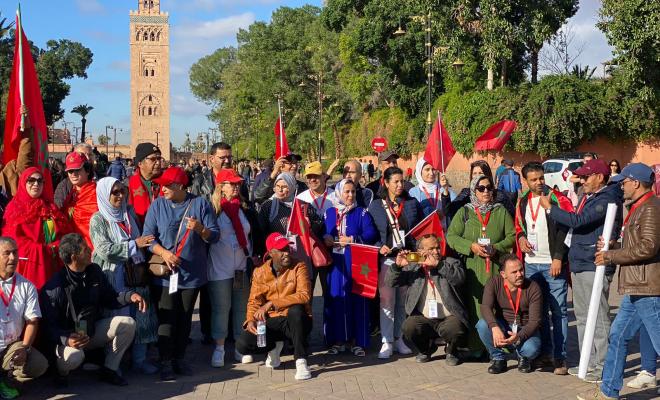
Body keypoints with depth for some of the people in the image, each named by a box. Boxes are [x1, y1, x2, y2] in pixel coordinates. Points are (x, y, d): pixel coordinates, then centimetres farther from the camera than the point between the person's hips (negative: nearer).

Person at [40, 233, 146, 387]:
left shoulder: (95, 272, 0)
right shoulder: (53, 288, -19)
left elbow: (110, 299, 8)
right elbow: (49, 326, -18)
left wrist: (129, 296, -13)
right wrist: (66, 339, -39)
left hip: (93, 331, 6)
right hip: (67, 336, -6)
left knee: (127, 324, -14)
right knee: (74, 355, -39)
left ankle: (109, 370, -1)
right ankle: (62, 373, 0)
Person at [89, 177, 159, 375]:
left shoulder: (129, 212, 9)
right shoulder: (98, 220, -5)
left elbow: (141, 239, 21)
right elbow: (105, 250, -16)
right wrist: (134, 245, -16)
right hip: (113, 276, -4)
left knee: (140, 316, 4)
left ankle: (140, 359, 12)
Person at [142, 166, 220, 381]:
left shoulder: (200, 204, 1)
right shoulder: (157, 205, 2)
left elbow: (215, 236, -2)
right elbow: (148, 236, -2)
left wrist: (201, 229, -22)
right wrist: (164, 253, -18)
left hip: (193, 273, 1)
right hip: (164, 273, -1)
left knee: (185, 318, 10)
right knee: (166, 318, -3)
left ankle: (179, 358, 22)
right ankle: (165, 362, 4)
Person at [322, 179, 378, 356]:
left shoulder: (361, 213, 6)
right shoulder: (329, 213, 13)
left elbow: (371, 234, -5)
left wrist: (353, 239, -16)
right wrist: (325, 239, -8)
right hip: (335, 262, 2)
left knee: (357, 298, -2)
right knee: (335, 298, 1)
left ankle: (358, 341, 4)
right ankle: (337, 340, 10)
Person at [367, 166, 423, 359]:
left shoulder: (412, 204, 11)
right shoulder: (376, 206, 6)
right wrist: (380, 246, -13)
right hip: (387, 257, -2)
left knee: (403, 300, 6)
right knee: (386, 300, -5)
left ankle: (399, 339, 16)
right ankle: (387, 341, 1)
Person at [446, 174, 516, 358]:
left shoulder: (501, 212, 13)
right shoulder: (464, 212, 11)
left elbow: (512, 236, 8)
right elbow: (451, 236, 4)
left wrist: (497, 248, -9)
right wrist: (471, 246, -11)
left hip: (497, 267, 1)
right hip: (472, 267, -1)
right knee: (474, 304, -5)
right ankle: (475, 347, 1)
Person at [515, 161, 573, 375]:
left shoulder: (558, 200, -7)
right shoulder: (523, 202, 10)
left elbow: (565, 230, -10)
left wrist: (558, 258, -15)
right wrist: (520, 238, 1)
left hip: (553, 264, -6)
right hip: (531, 264, 6)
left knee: (558, 311, -3)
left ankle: (560, 357, 1)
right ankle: (545, 351, 23)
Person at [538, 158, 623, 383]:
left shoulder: (606, 200, -14)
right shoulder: (588, 197, 17)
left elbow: (578, 221, -24)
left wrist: (550, 208, -13)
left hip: (594, 266, -10)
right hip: (578, 265, 10)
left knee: (598, 317, -5)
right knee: (582, 316, 15)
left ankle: (603, 366, 1)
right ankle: (589, 362, 24)